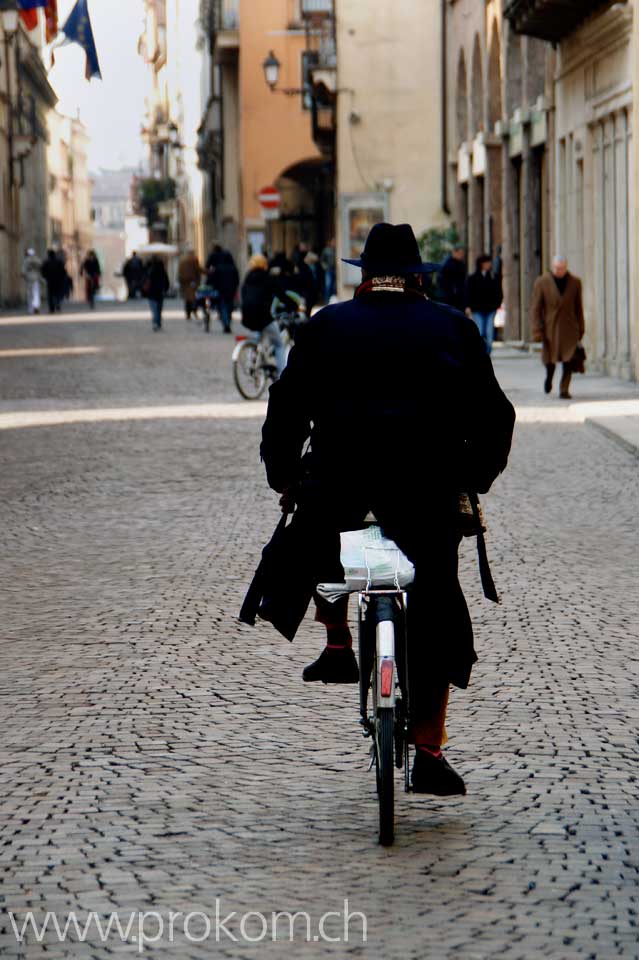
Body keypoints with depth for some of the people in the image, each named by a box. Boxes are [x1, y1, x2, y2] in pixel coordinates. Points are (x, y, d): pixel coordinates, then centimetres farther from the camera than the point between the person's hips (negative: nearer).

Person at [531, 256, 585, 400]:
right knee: (550, 359, 9)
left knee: (568, 360, -11)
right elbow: (535, 308, -5)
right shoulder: (541, 282, -6)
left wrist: (581, 329, 10)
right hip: (550, 328, 0)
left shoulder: (575, 282, 0)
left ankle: (564, 390, -5)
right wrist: (537, 331, -11)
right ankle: (549, 376, 41)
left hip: (569, 327, 0)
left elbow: (579, 307, 8)